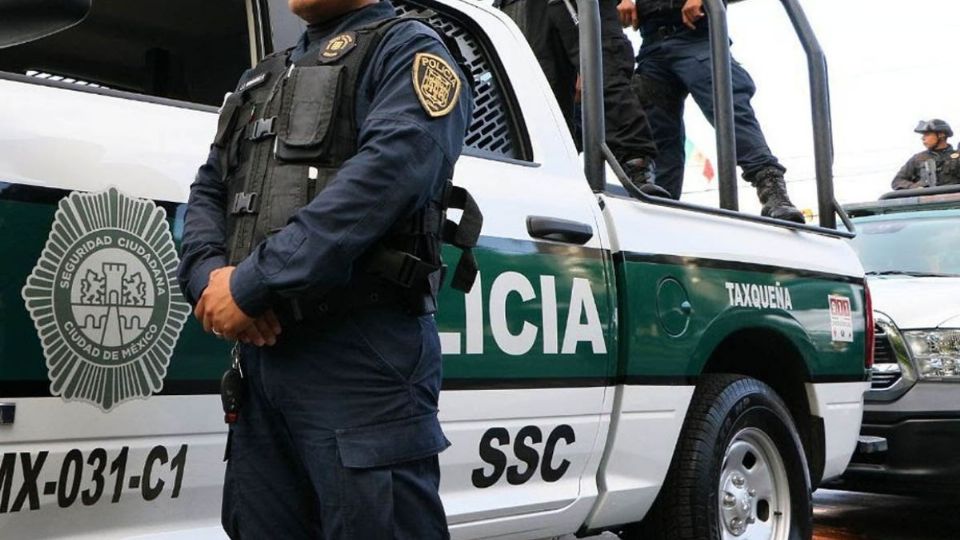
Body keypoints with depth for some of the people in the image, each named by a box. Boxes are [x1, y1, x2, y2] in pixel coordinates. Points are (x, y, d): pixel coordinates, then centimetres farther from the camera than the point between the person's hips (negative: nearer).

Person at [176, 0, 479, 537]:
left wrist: (251, 283, -17)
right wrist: (210, 276, -3)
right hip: (260, 353, 8)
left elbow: (389, 170, -17)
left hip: (361, 357, -7)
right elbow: (209, 191, 21)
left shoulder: (407, 50, 0)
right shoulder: (263, 78, 25)